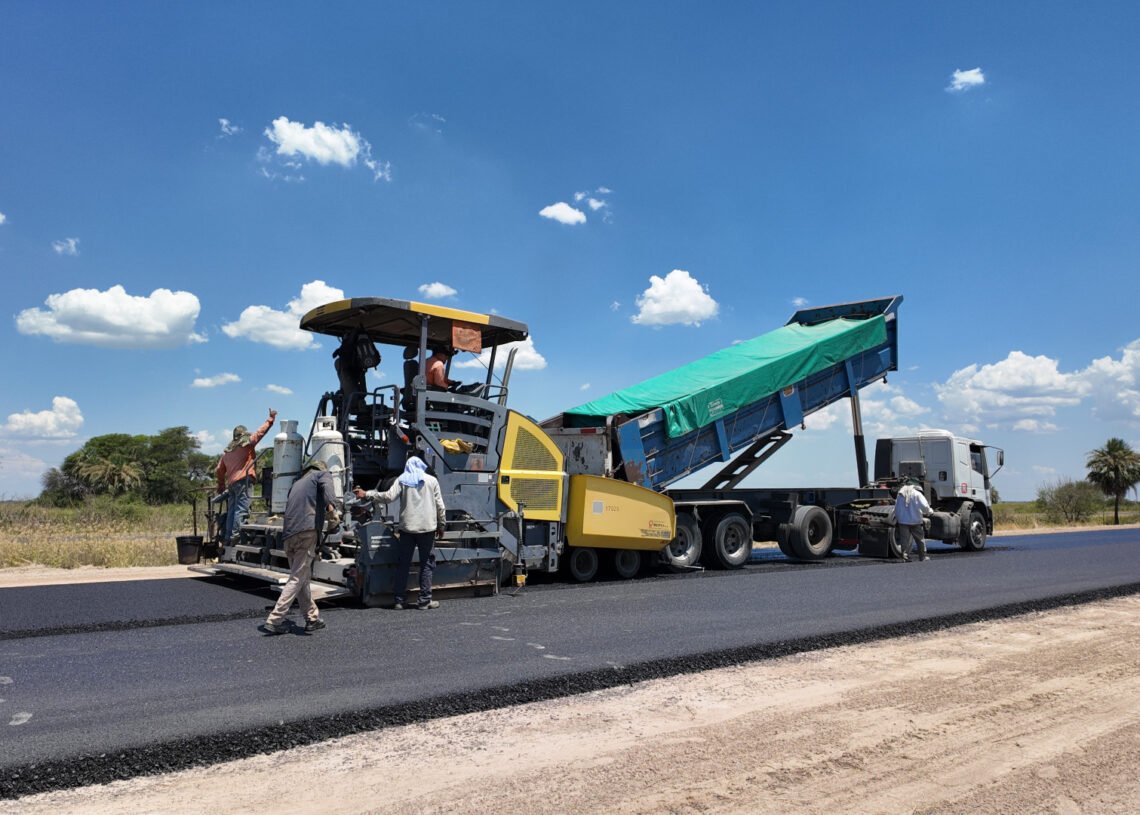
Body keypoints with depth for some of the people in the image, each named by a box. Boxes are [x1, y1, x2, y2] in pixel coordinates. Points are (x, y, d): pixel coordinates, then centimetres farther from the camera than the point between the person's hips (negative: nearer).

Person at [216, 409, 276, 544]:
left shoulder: (227, 452, 23)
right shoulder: (247, 443, 5)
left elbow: (218, 471, 24)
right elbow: (261, 431, 2)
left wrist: (221, 485, 35)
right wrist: (271, 418, 12)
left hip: (231, 483, 7)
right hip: (244, 480, -7)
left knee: (231, 511, 8)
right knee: (241, 510, -12)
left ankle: (227, 537, 5)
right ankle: (234, 536, -20)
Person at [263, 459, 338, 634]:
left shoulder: (297, 483, 31)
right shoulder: (321, 474, 14)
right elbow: (327, 485, -10)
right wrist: (331, 507, -25)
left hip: (288, 534, 7)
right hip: (307, 532, -7)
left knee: (303, 578, 16)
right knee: (297, 579, -5)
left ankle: (312, 618, 21)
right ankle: (274, 620, -10)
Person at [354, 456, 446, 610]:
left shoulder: (402, 480, 5)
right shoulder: (431, 480, 5)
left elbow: (389, 496, -9)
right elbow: (440, 506, 3)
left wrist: (366, 494, -3)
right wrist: (441, 525, 12)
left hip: (407, 527, 1)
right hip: (427, 527, -1)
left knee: (403, 564, 7)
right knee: (426, 564, 5)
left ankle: (398, 600, 8)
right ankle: (425, 600, 3)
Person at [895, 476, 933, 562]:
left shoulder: (900, 494, 5)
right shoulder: (917, 494, -6)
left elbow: (896, 509, 9)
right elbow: (925, 506, -13)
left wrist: (897, 519, 18)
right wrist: (928, 512, 9)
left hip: (903, 521, 2)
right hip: (915, 521, -2)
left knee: (905, 539, 3)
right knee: (920, 539, 12)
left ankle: (905, 557, -2)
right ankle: (923, 556, 20)